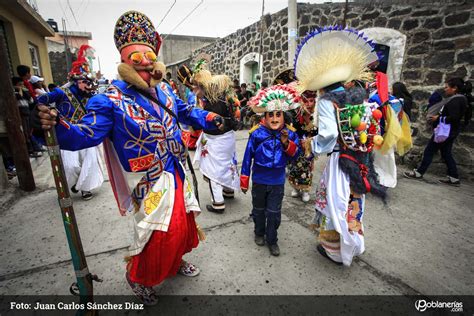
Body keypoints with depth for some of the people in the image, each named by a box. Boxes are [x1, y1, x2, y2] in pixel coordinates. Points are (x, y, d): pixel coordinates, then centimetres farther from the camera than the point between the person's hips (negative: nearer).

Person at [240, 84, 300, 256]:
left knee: (274, 212, 12)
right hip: (259, 180, 0)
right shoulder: (257, 133, -14)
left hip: (278, 182, 1)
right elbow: (248, 157, -8)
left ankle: (272, 240, 32)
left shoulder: (290, 134, -7)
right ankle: (259, 233, 44)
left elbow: (295, 154, -9)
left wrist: (287, 143, -29)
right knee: (258, 209, 19)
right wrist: (244, 181, -4)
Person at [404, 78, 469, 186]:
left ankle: (418, 173, 8)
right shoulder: (458, 99, 13)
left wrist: (438, 118, -16)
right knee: (446, 153, 14)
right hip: (450, 131, 10)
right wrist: (439, 115, 6)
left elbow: (453, 118, -25)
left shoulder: (455, 100, -18)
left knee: (429, 151, -1)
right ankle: (454, 178, 18)